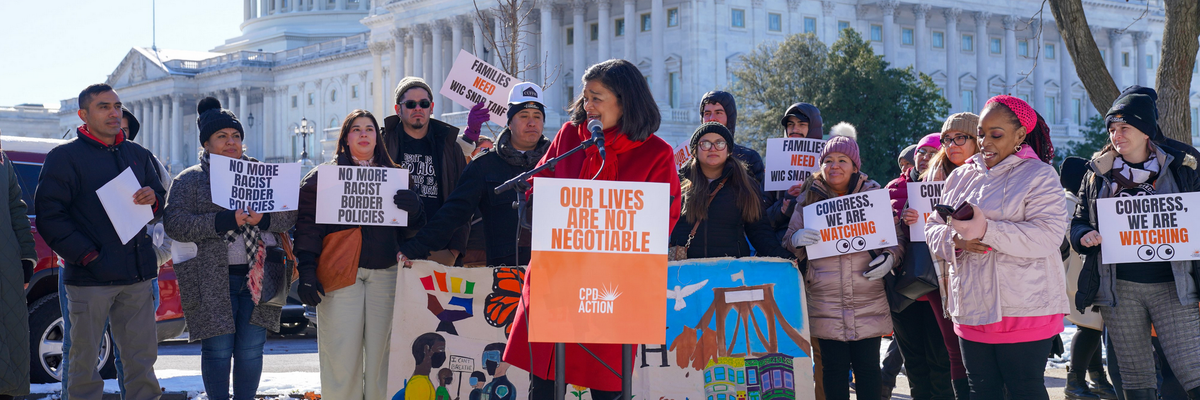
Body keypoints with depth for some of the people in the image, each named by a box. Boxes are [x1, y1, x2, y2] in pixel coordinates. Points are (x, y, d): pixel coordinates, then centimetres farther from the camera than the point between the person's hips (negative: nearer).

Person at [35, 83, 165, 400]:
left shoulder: (138, 155, 16)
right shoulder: (64, 157, -1)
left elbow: (161, 205, 23)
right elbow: (49, 216, -6)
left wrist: (153, 199, -2)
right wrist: (85, 254, -14)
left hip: (136, 277, 5)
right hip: (89, 278, -4)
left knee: (142, 358, 7)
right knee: (84, 361, 0)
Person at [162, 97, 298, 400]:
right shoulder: (190, 180, 6)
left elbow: (290, 214, 8)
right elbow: (174, 224, -7)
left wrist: (263, 218, -13)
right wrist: (222, 222, -17)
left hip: (259, 276, 2)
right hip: (213, 281, -2)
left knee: (251, 349, 5)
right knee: (218, 349, 0)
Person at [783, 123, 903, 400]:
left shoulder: (873, 195, 6)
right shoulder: (808, 199, 7)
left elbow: (896, 237, 11)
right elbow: (788, 244, 9)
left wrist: (889, 257, -10)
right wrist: (798, 240, -14)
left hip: (869, 304, 0)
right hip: (825, 303, 0)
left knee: (868, 367, 2)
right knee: (834, 367, 2)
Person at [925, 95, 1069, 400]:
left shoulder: (1039, 176, -4)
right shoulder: (961, 176, 15)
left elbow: (1048, 235, -18)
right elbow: (933, 228, 13)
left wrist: (987, 231, -26)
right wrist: (956, 241, -10)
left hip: (1024, 311, -6)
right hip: (972, 308, 6)